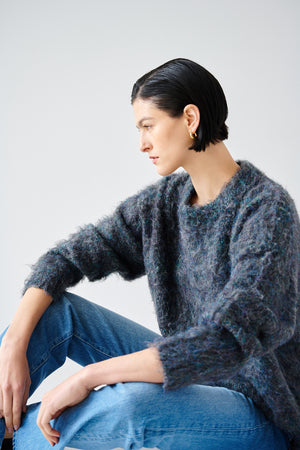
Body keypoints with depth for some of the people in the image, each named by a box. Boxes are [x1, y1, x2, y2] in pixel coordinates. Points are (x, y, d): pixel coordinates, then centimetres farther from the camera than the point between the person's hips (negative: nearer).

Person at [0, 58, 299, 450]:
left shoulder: (268, 209, -22)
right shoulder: (166, 199, 0)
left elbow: (227, 340, -33)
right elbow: (67, 256, -1)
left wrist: (87, 377, -32)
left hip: (260, 411, -6)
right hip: (191, 373, 7)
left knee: (132, 405, -35)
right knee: (54, 310, -7)